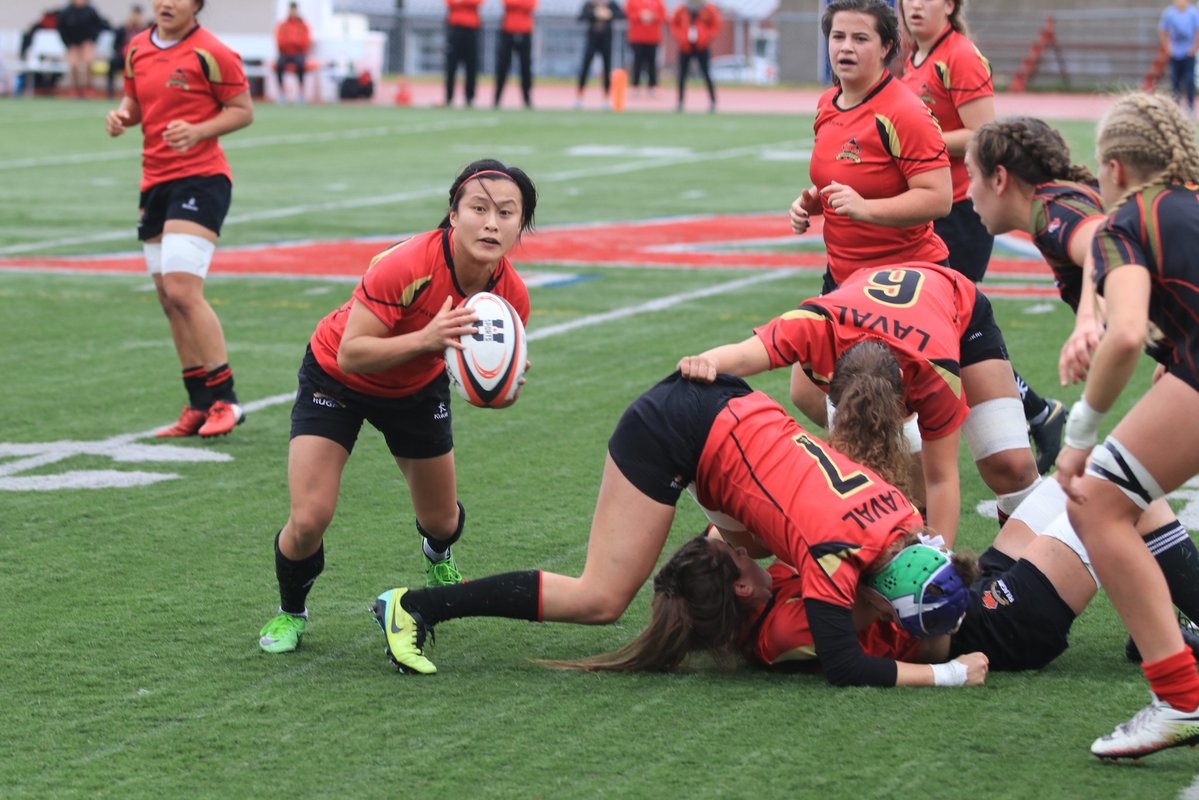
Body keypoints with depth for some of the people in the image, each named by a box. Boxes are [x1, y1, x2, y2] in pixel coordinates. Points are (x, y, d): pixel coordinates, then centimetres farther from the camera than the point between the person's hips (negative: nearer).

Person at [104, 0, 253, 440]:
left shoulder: (210, 53, -9)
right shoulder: (137, 49, 11)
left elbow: (243, 110, -5)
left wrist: (198, 131, -20)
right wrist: (122, 114, 0)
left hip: (200, 180, -8)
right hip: (155, 182, 8)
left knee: (182, 290, -18)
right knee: (170, 301, 8)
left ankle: (225, 400, -10)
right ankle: (200, 407, 16)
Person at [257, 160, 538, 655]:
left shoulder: (511, 294, -22)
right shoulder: (405, 267, -39)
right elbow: (349, 355, -38)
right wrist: (426, 339, -50)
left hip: (417, 388, 4)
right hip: (336, 379, -4)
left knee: (441, 521, 14)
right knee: (308, 520, -15)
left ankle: (439, 561, 54)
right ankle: (290, 612, 16)